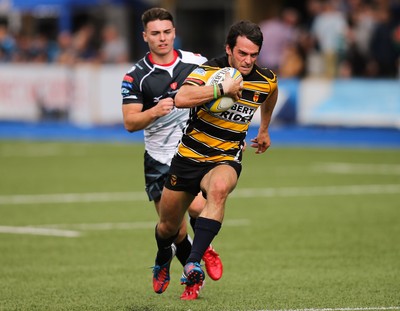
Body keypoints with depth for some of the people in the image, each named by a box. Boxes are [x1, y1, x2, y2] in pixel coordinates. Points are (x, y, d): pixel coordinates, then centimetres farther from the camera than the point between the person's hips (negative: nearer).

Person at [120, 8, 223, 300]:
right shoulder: (135, 77, -6)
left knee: (198, 207, -23)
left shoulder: (197, 62, 0)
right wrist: (154, 112, -31)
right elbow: (130, 123, -12)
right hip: (159, 160, 0)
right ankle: (194, 278, 23)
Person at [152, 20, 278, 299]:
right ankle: (163, 260, 51)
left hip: (225, 160, 0)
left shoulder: (266, 80, -4)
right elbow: (181, 99, -37)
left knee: (219, 189, -38)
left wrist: (264, 130, 35)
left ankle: (193, 265, -42)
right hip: (188, 157, 0)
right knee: (168, 227, 13)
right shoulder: (209, 71, -17)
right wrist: (222, 89, -37)